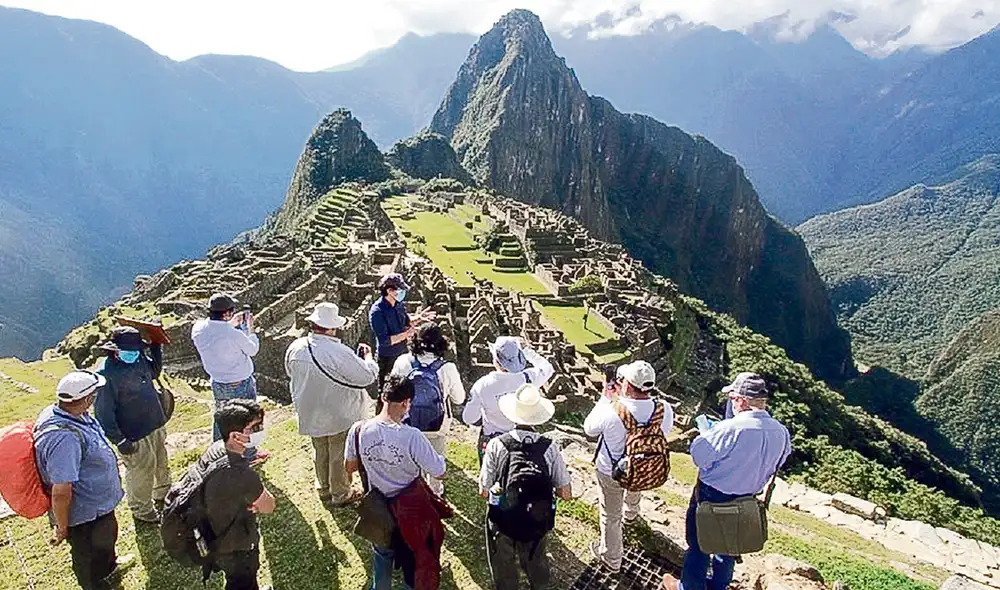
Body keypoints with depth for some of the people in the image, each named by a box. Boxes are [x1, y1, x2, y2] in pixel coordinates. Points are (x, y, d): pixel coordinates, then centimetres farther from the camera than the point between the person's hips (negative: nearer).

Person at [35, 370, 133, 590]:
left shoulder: (58, 411, -11)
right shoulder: (64, 438, -42)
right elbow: (61, 492, -34)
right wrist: (62, 528, -21)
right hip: (84, 515, -10)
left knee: (107, 537, 35)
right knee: (88, 557, 19)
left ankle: (108, 566, 62)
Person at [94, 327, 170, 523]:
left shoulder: (141, 359, -3)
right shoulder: (106, 374, -23)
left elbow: (154, 372, 20)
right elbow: (103, 412, -20)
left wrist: (156, 347, 6)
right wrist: (119, 440, -19)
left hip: (157, 426, 7)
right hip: (135, 436, -7)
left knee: (162, 466, 24)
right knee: (141, 474, 10)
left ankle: (163, 498, 47)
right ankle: (142, 511, 34)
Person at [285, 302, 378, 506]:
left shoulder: (295, 348, -11)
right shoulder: (339, 353, -31)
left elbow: (290, 372, 8)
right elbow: (367, 376, -23)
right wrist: (368, 356, -6)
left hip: (311, 414, 6)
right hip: (339, 415, -6)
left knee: (320, 452, 24)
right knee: (339, 455, 13)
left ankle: (323, 490, 42)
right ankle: (340, 495, 30)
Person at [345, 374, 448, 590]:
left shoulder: (358, 430, -21)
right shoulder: (412, 436, -33)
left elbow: (349, 467, -2)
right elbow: (439, 473, -21)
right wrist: (438, 457, -2)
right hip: (410, 510, -3)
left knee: (382, 555, 31)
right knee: (414, 557, 24)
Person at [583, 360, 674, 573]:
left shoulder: (611, 411, -37)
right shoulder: (664, 410, -27)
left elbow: (589, 428, -15)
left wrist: (606, 398, -6)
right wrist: (624, 398, -4)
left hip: (610, 473, -4)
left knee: (611, 516, 20)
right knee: (634, 492, 39)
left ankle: (611, 559, 42)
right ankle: (630, 515, 72)